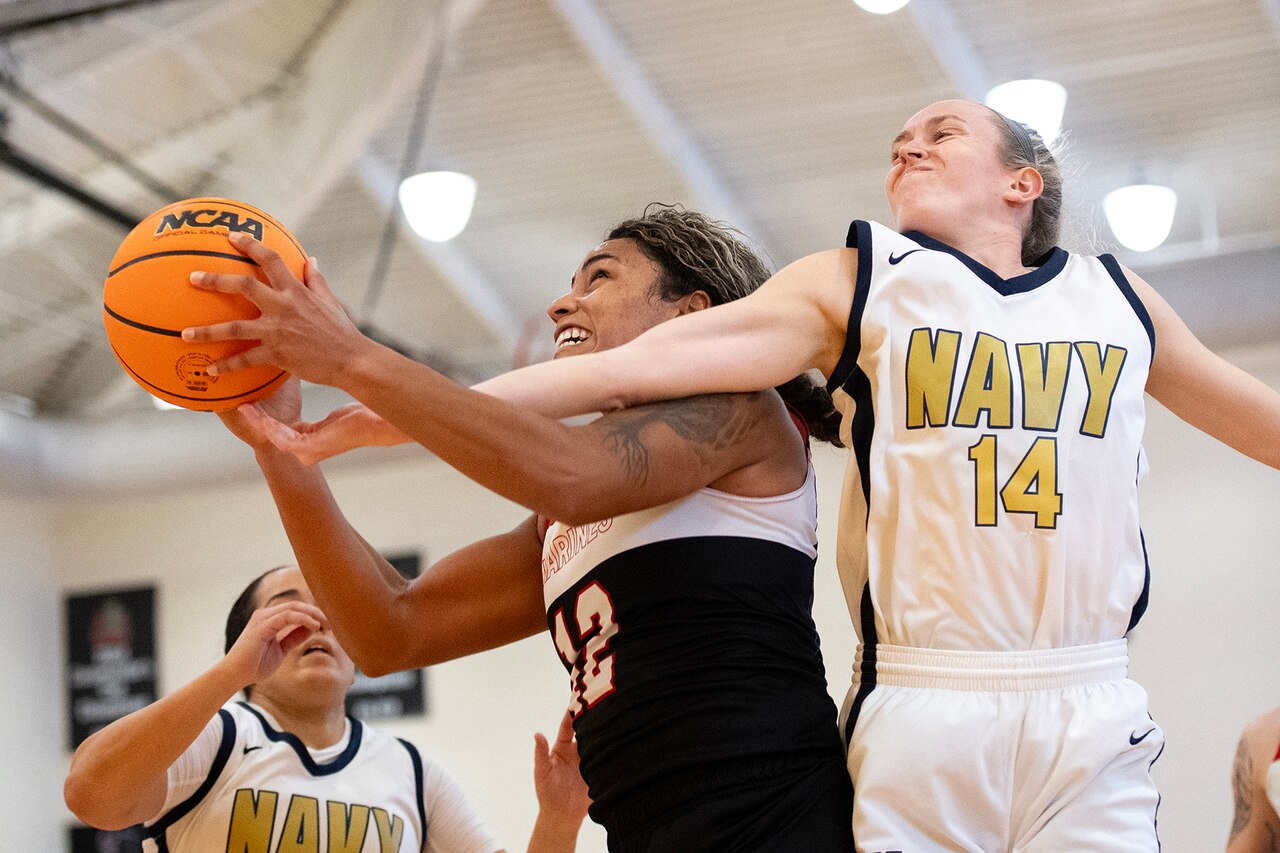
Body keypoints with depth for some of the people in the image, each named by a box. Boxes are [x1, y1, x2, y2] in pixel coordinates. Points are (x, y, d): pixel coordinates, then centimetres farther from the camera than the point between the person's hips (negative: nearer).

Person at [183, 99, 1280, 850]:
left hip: (1093, 723, 2)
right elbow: (627, 370, -3)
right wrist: (386, 404, -12)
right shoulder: (854, 284, 6)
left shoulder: (1122, 301, 14)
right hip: (920, 716, -2)